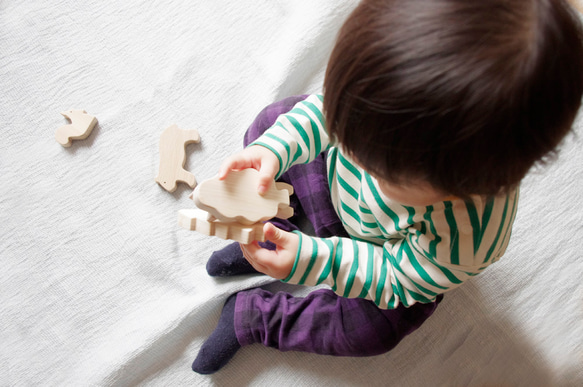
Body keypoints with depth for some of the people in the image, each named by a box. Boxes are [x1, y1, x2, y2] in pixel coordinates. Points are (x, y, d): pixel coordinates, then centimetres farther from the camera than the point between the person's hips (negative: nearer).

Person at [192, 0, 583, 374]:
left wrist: (309, 260, -37)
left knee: (368, 332, -24)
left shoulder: (463, 242, -46)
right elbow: (326, 107, -18)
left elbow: (395, 280, -28)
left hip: (403, 260, -3)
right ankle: (270, 236, 3)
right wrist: (272, 149, -35)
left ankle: (252, 316, 0)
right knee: (273, 118, -4)